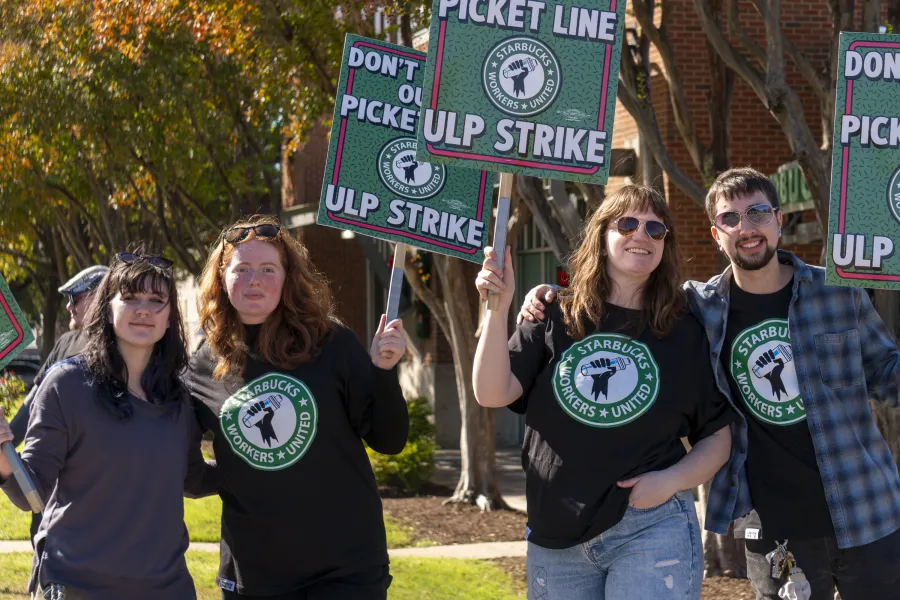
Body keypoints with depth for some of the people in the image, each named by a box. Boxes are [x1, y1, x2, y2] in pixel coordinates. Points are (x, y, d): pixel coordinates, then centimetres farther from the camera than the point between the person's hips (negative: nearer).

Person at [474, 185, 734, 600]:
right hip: (555, 538, 2)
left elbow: (716, 437, 8)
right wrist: (498, 309, -16)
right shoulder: (555, 321, 6)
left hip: (651, 531, -2)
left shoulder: (683, 333, 4)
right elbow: (492, 394, -5)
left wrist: (671, 480, -11)